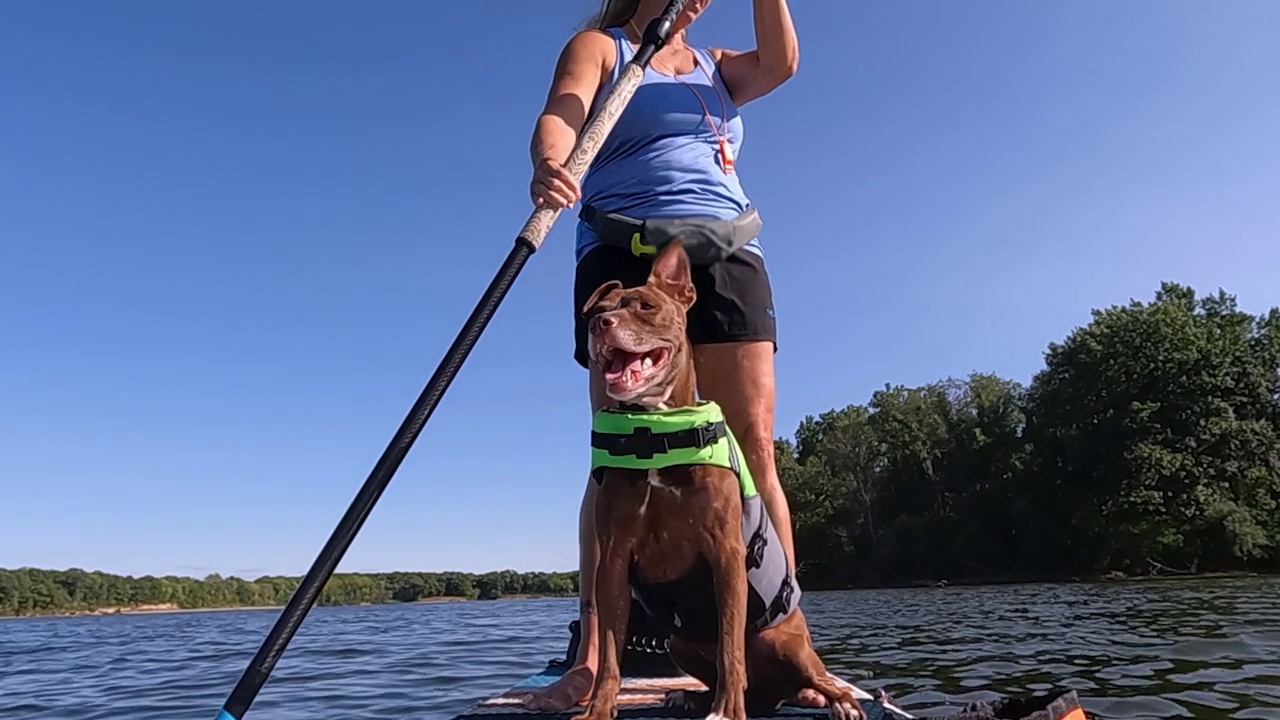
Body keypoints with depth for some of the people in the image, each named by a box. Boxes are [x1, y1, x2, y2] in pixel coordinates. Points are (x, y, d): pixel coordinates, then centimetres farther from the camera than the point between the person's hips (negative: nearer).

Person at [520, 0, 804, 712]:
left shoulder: (714, 65, 30)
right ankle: (592, 660, -11)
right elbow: (560, 116, -6)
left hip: (727, 256, 4)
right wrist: (549, 166, -28)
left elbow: (780, 64, 11)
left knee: (755, 446, -8)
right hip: (626, 255, -4)